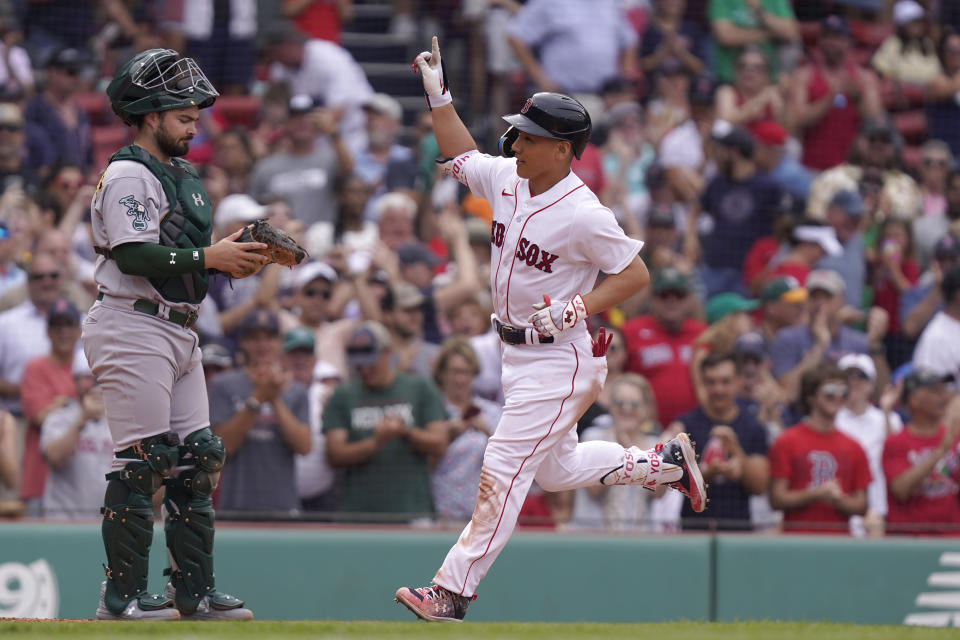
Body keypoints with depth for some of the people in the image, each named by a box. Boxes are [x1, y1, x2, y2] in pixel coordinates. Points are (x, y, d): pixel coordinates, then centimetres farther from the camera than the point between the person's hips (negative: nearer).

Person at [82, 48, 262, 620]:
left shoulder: (183, 176, 20)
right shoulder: (128, 175, -10)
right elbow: (134, 254, -21)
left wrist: (237, 257, 3)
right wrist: (209, 257, -20)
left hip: (180, 331, 10)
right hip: (135, 330, -10)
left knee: (198, 459, 9)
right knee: (142, 462, -9)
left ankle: (194, 591, 14)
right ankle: (122, 595, -6)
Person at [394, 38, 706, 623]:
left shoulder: (582, 213, -23)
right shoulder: (507, 178, 0)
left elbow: (635, 272, -17)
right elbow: (463, 156, 20)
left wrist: (575, 309, -26)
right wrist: (437, 93, 13)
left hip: (560, 360, -9)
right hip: (519, 353, 9)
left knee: (504, 470, -10)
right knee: (556, 468, 22)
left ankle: (454, 591, -9)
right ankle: (664, 463, 38)